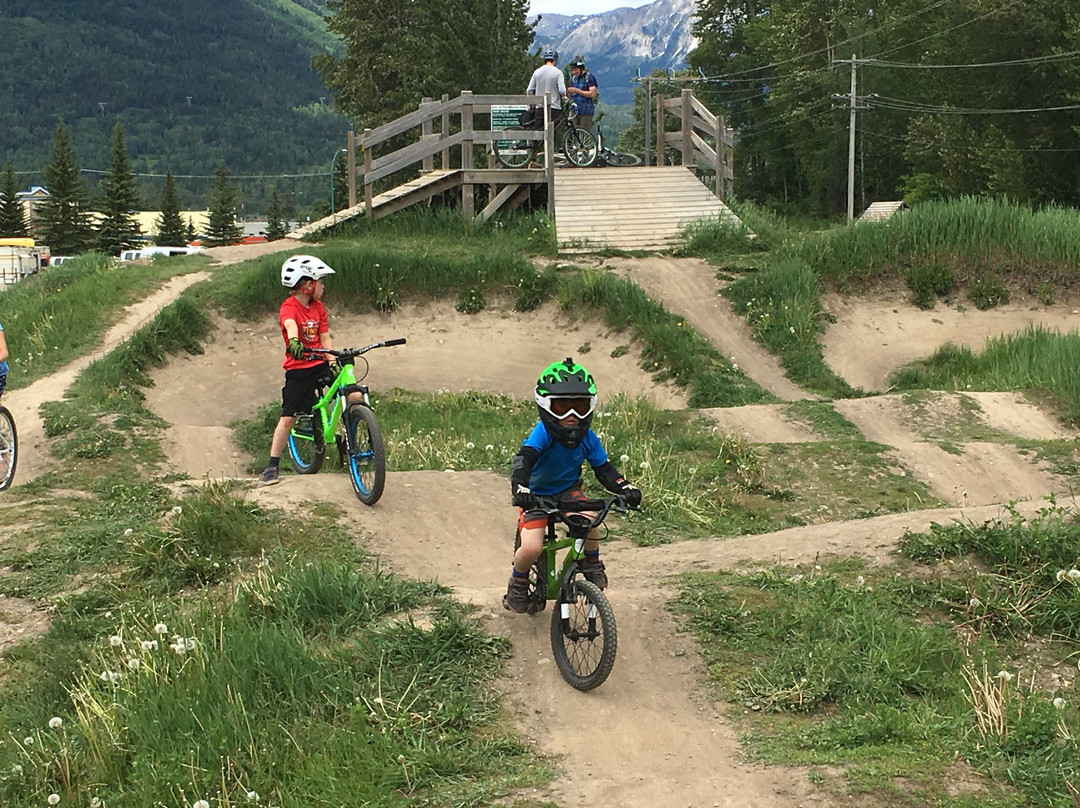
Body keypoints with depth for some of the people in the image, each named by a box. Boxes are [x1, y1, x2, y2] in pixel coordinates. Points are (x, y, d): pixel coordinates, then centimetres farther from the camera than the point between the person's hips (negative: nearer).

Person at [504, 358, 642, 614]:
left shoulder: (587, 438, -15)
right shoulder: (543, 432, -29)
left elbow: (604, 469, -8)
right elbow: (524, 458, -42)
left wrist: (625, 488, -27)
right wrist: (519, 488, -61)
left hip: (568, 489, 3)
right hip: (536, 494, -3)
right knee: (532, 549, -21)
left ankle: (591, 564, 1)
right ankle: (518, 583, 12)